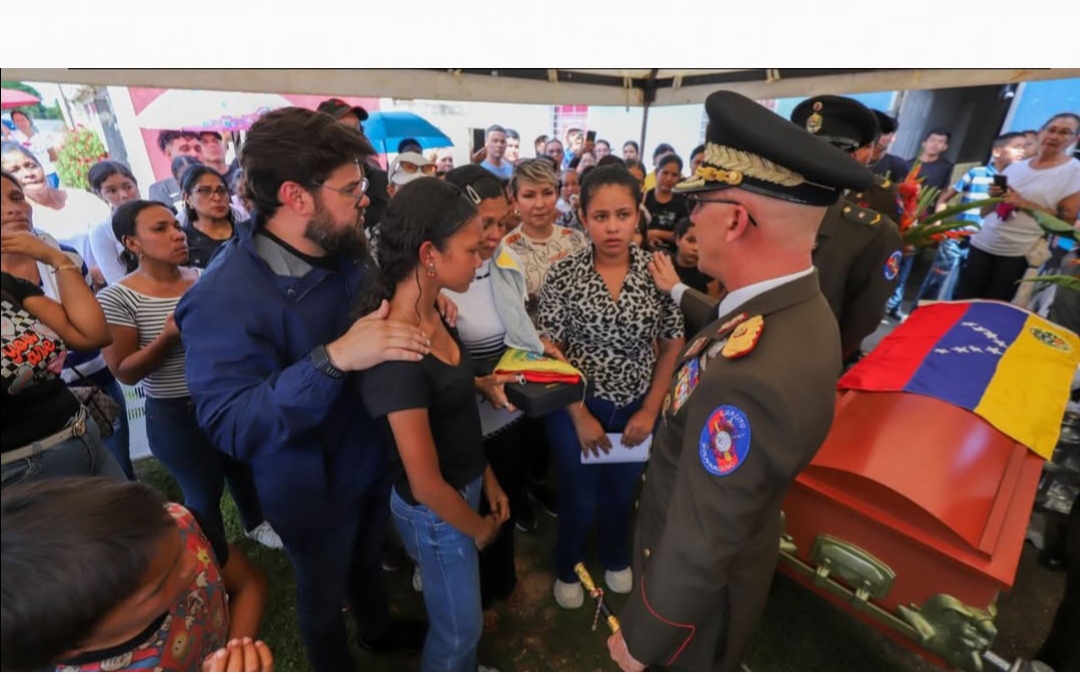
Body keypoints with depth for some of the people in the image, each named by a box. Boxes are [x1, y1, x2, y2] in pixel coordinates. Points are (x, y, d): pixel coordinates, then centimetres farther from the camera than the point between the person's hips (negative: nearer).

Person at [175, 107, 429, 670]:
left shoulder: (342, 254, -8)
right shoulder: (224, 299, -29)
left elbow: (378, 315, 9)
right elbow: (229, 426, -33)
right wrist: (332, 359, -46)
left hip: (373, 460, 6)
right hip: (313, 488, -6)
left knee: (367, 558, 32)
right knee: (323, 588, 24)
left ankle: (378, 628, 61)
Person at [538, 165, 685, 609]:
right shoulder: (563, 274, -14)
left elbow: (672, 344, -2)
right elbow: (549, 352, -12)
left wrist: (650, 410, -6)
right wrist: (581, 415, -13)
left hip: (636, 408, 3)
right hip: (577, 407, -2)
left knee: (622, 494, 24)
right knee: (579, 499, 15)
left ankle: (615, 558, 56)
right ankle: (566, 567, 47)